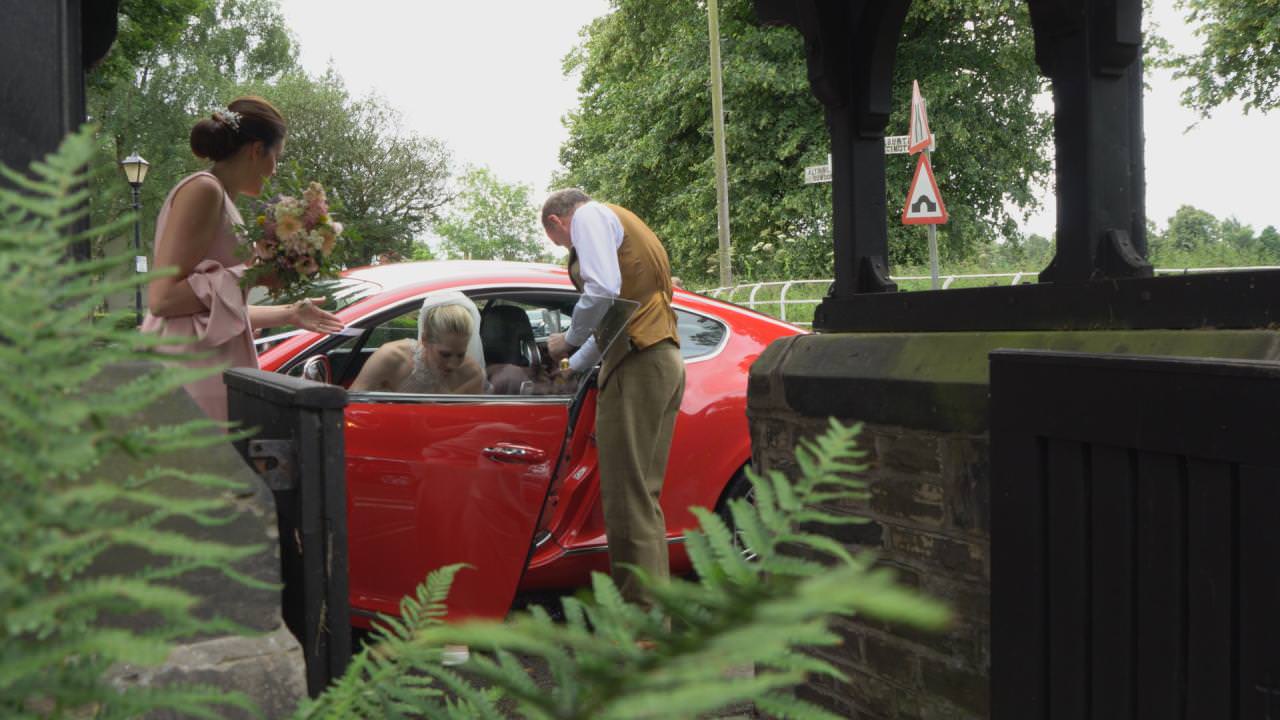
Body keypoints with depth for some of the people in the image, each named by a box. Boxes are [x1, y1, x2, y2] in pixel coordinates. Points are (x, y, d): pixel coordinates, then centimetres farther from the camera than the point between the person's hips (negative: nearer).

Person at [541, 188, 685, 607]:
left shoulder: (591, 216, 1)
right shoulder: (622, 225, 31)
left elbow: (603, 290, -17)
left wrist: (570, 340, -3)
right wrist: (574, 365, 46)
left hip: (637, 364, -10)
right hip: (664, 362, 10)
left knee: (626, 501, -10)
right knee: (644, 499, 11)